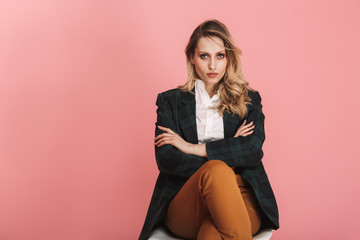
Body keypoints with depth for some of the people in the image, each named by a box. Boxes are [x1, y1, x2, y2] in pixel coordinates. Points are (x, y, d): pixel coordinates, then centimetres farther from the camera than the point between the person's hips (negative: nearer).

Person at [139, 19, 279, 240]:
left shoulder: (249, 100, 17)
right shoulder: (171, 101, 16)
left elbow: (254, 149, -2)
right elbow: (165, 159, 1)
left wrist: (193, 148, -4)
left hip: (240, 201, -1)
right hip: (184, 210, 1)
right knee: (216, 169, -36)